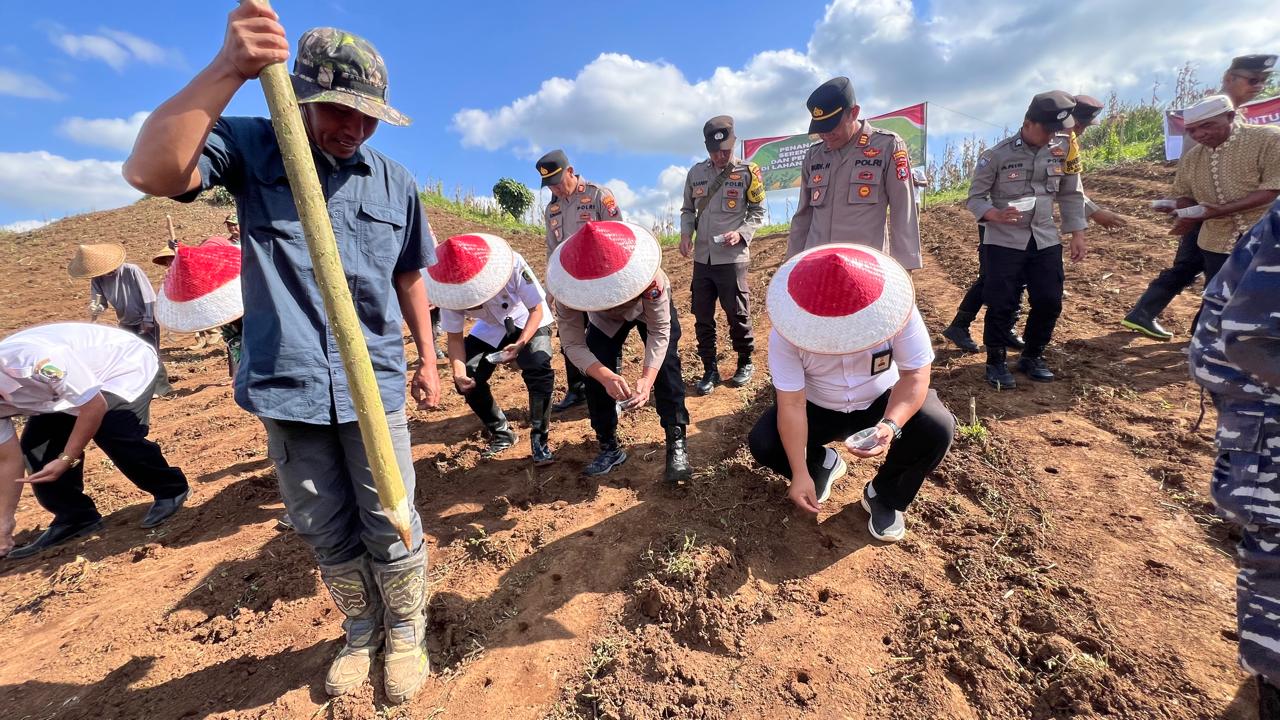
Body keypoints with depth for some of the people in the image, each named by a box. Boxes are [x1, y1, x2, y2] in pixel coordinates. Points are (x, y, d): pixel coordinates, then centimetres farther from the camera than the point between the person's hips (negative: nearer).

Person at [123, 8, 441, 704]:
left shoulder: (394, 181, 5)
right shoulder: (250, 147, 0)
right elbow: (150, 172, -20)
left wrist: (427, 358, 12)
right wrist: (227, 70, -26)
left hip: (375, 384, 1)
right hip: (288, 386, 0)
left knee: (390, 528, 9)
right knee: (326, 533, 16)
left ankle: (405, 631, 34)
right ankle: (361, 630, 41)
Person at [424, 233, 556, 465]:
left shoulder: (513, 264, -36)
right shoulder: (451, 290, -25)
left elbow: (537, 309, -25)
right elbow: (455, 337, -14)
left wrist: (520, 343, -39)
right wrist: (459, 372, -31)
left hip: (529, 322, -3)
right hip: (491, 328, 4)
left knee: (538, 367, -29)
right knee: (468, 380, -10)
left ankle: (539, 438, -11)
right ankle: (501, 433, 13)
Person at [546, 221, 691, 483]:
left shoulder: (650, 278, -44)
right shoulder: (570, 289, -40)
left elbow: (659, 332, -35)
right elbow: (573, 344, -36)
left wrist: (647, 377, -51)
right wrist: (606, 376, -54)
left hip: (652, 309, -1)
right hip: (605, 320, 2)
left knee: (666, 369, -18)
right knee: (596, 376, -10)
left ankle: (677, 445, -6)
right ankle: (609, 448, 8)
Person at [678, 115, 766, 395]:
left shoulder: (747, 172, -1)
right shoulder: (696, 172, 7)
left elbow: (758, 212, 2)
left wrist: (741, 234, -16)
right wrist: (685, 234, -4)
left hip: (733, 258, -3)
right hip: (701, 258, 4)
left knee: (737, 315, 5)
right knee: (702, 318, 6)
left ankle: (745, 363, 26)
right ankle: (710, 370, 19)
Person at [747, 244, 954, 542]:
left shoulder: (896, 309, -28)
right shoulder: (786, 333, -29)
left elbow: (915, 375, -22)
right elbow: (791, 404, -26)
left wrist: (890, 425, -41)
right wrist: (800, 474, -29)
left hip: (882, 402, 1)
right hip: (818, 408, 0)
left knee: (938, 429, -27)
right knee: (762, 443, -22)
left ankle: (885, 497, 3)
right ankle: (824, 464, 13)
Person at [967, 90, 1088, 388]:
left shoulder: (1063, 149, 4)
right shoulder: (998, 155, -10)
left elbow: (1071, 194, 12)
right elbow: (975, 196, -6)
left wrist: (1077, 233, 7)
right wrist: (996, 215, -26)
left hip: (1045, 239, 5)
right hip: (1004, 241, -4)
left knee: (1050, 301, 6)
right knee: (1001, 304, -3)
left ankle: (1032, 357, 25)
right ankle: (996, 361, 14)